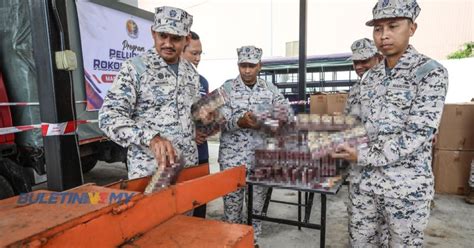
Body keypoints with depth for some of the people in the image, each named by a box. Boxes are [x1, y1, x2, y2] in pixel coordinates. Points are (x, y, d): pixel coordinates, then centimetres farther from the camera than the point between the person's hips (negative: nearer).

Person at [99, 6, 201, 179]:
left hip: (188, 165, 5)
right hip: (148, 170, -5)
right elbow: (109, 117, -17)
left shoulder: (190, 72, 8)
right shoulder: (134, 68, -9)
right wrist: (151, 138, -29)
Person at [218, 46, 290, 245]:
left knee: (258, 202, 12)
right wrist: (241, 121, -28)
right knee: (232, 202, 5)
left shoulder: (270, 89, 6)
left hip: (262, 155, 3)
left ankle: (253, 239, 30)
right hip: (233, 155, -2)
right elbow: (221, 121, -9)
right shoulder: (227, 88, -2)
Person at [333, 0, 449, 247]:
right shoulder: (369, 77, 8)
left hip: (406, 185, -5)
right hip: (363, 180, 5)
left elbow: (418, 134, -18)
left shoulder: (431, 72, -9)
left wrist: (363, 155, -20)